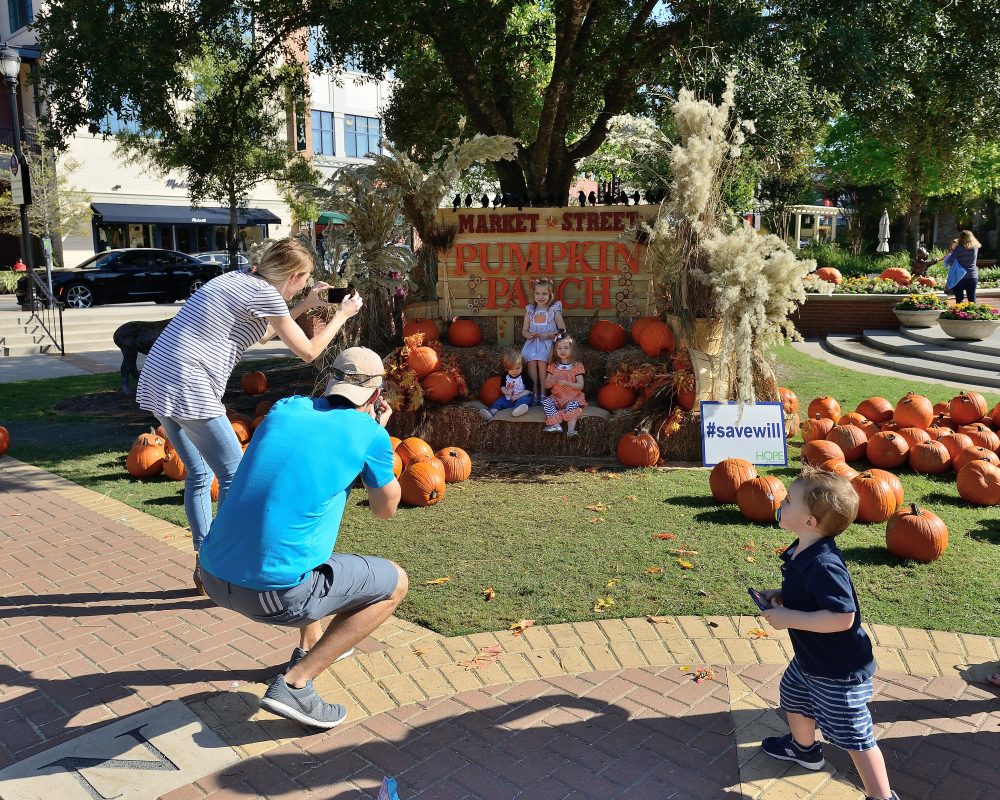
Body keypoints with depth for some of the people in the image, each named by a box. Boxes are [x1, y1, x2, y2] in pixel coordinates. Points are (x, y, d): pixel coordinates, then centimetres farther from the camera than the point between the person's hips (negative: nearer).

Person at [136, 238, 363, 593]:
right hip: (189, 391, -9)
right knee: (235, 477, 2)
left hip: (155, 382, 9)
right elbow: (307, 351, 1)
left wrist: (305, 304, 32)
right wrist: (342, 314, 14)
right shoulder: (266, 293, -6)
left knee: (199, 474, 18)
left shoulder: (235, 279, 18)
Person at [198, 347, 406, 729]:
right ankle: (295, 682, 4)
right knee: (395, 583, 14)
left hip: (212, 575, 7)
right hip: (273, 593, -7)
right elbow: (385, 510, 14)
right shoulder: (369, 434, -3)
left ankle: (311, 646, 42)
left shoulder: (284, 408, 10)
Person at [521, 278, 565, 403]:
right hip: (533, 342, 3)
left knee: (542, 362, -28)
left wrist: (549, 335, -12)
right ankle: (535, 392, -14)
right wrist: (528, 335, -7)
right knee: (531, 362, -25)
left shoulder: (554, 310, 5)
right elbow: (524, 330, 17)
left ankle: (543, 393, -18)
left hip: (548, 342, -3)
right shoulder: (530, 310, 14)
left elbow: (562, 330, 4)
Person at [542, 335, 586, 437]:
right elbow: (546, 385, 9)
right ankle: (556, 425, -35)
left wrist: (566, 383, -21)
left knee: (573, 405, -35)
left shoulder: (577, 366, 2)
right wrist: (552, 381, -14)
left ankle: (571, 430, -41)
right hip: (557, 397, 3)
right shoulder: (553, 366, 11)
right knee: (546, 402, -26)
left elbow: (580, 386, -6)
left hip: (573, 397, -3)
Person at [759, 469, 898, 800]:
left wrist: (788, 618, -32)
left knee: (854, 736, 3)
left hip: (839, 670, -11)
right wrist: (781, 596, -2)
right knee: (793, 696, 31)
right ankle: (804, 748, 57)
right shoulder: (801, 552, -4)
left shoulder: (823, 565, -35)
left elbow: (842, 617, -38)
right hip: (810, 658, 11)